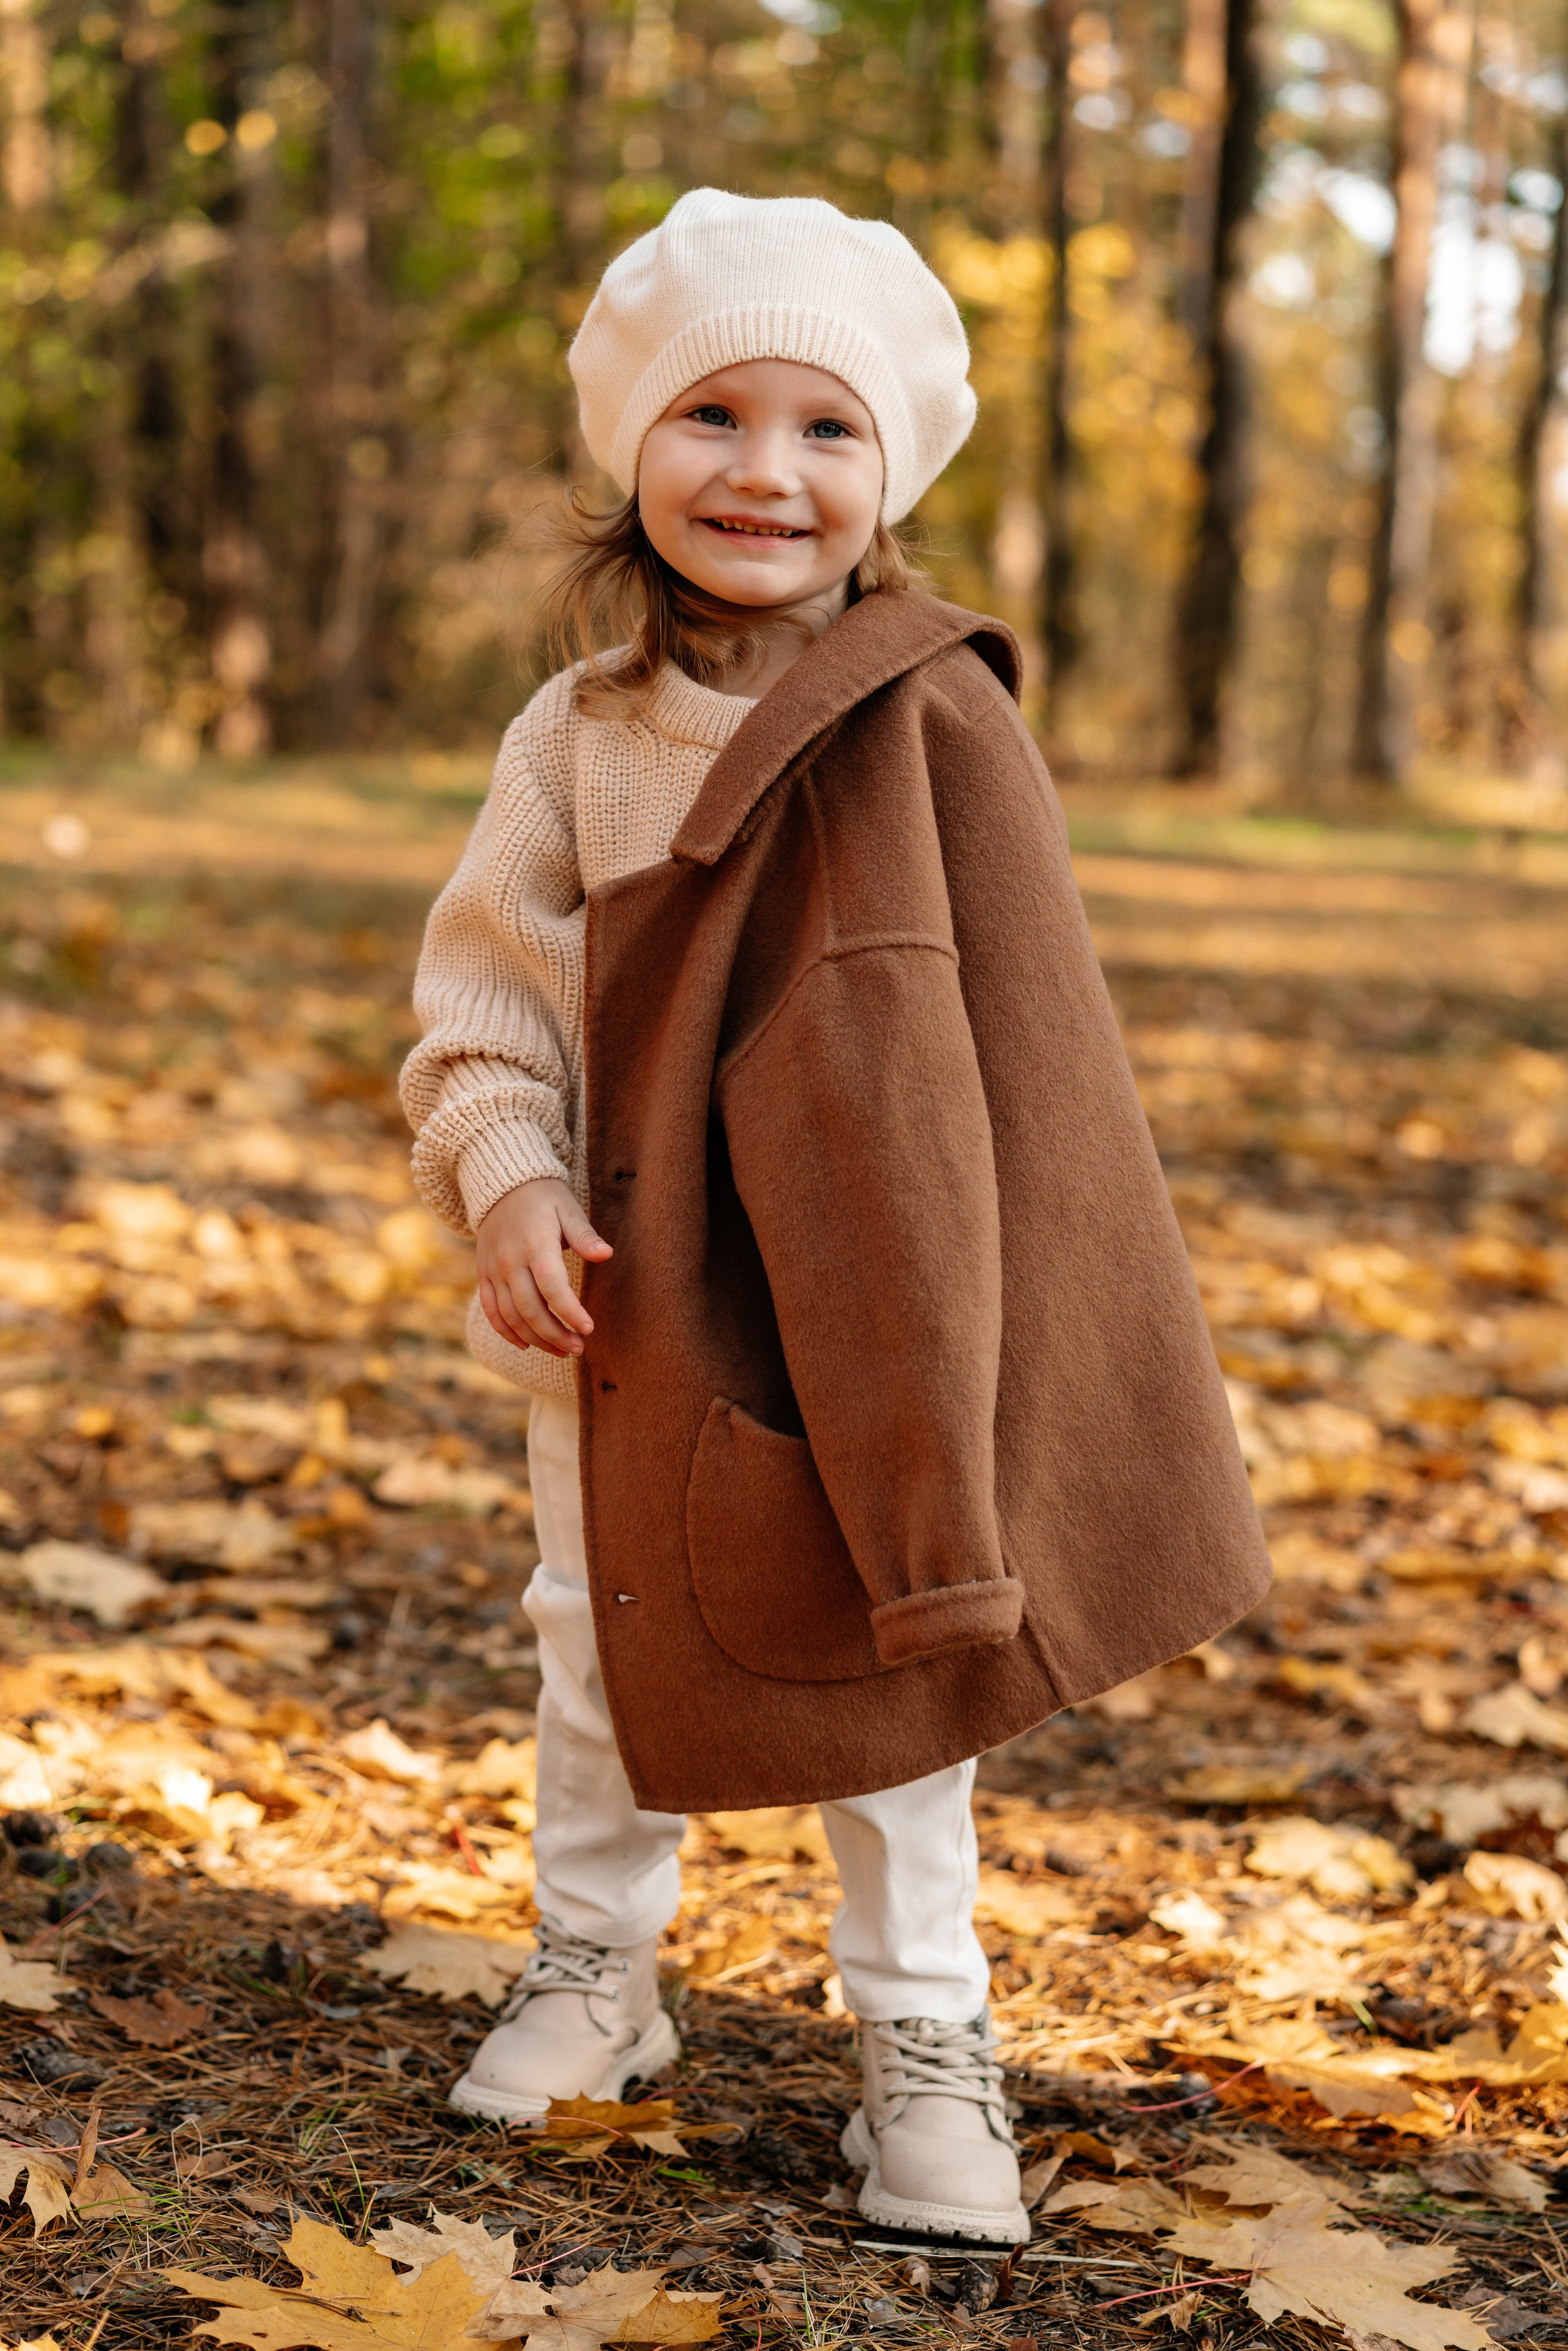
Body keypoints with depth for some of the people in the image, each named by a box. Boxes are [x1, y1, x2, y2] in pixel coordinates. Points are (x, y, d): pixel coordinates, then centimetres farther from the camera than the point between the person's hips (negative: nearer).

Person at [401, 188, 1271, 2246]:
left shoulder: (937, 725, -12)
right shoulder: (580, 735, -4)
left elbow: (1019, 1057, -7)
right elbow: (484, 993, 0)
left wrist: (972, 1295, -8)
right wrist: (511, 1183, -17)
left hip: (873, 1290, -3)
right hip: (624, 1299, 3)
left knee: (901, 1644, 6)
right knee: (601, 1637, 15)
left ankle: (926, 2038, 21)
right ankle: (597, 1969, 35)